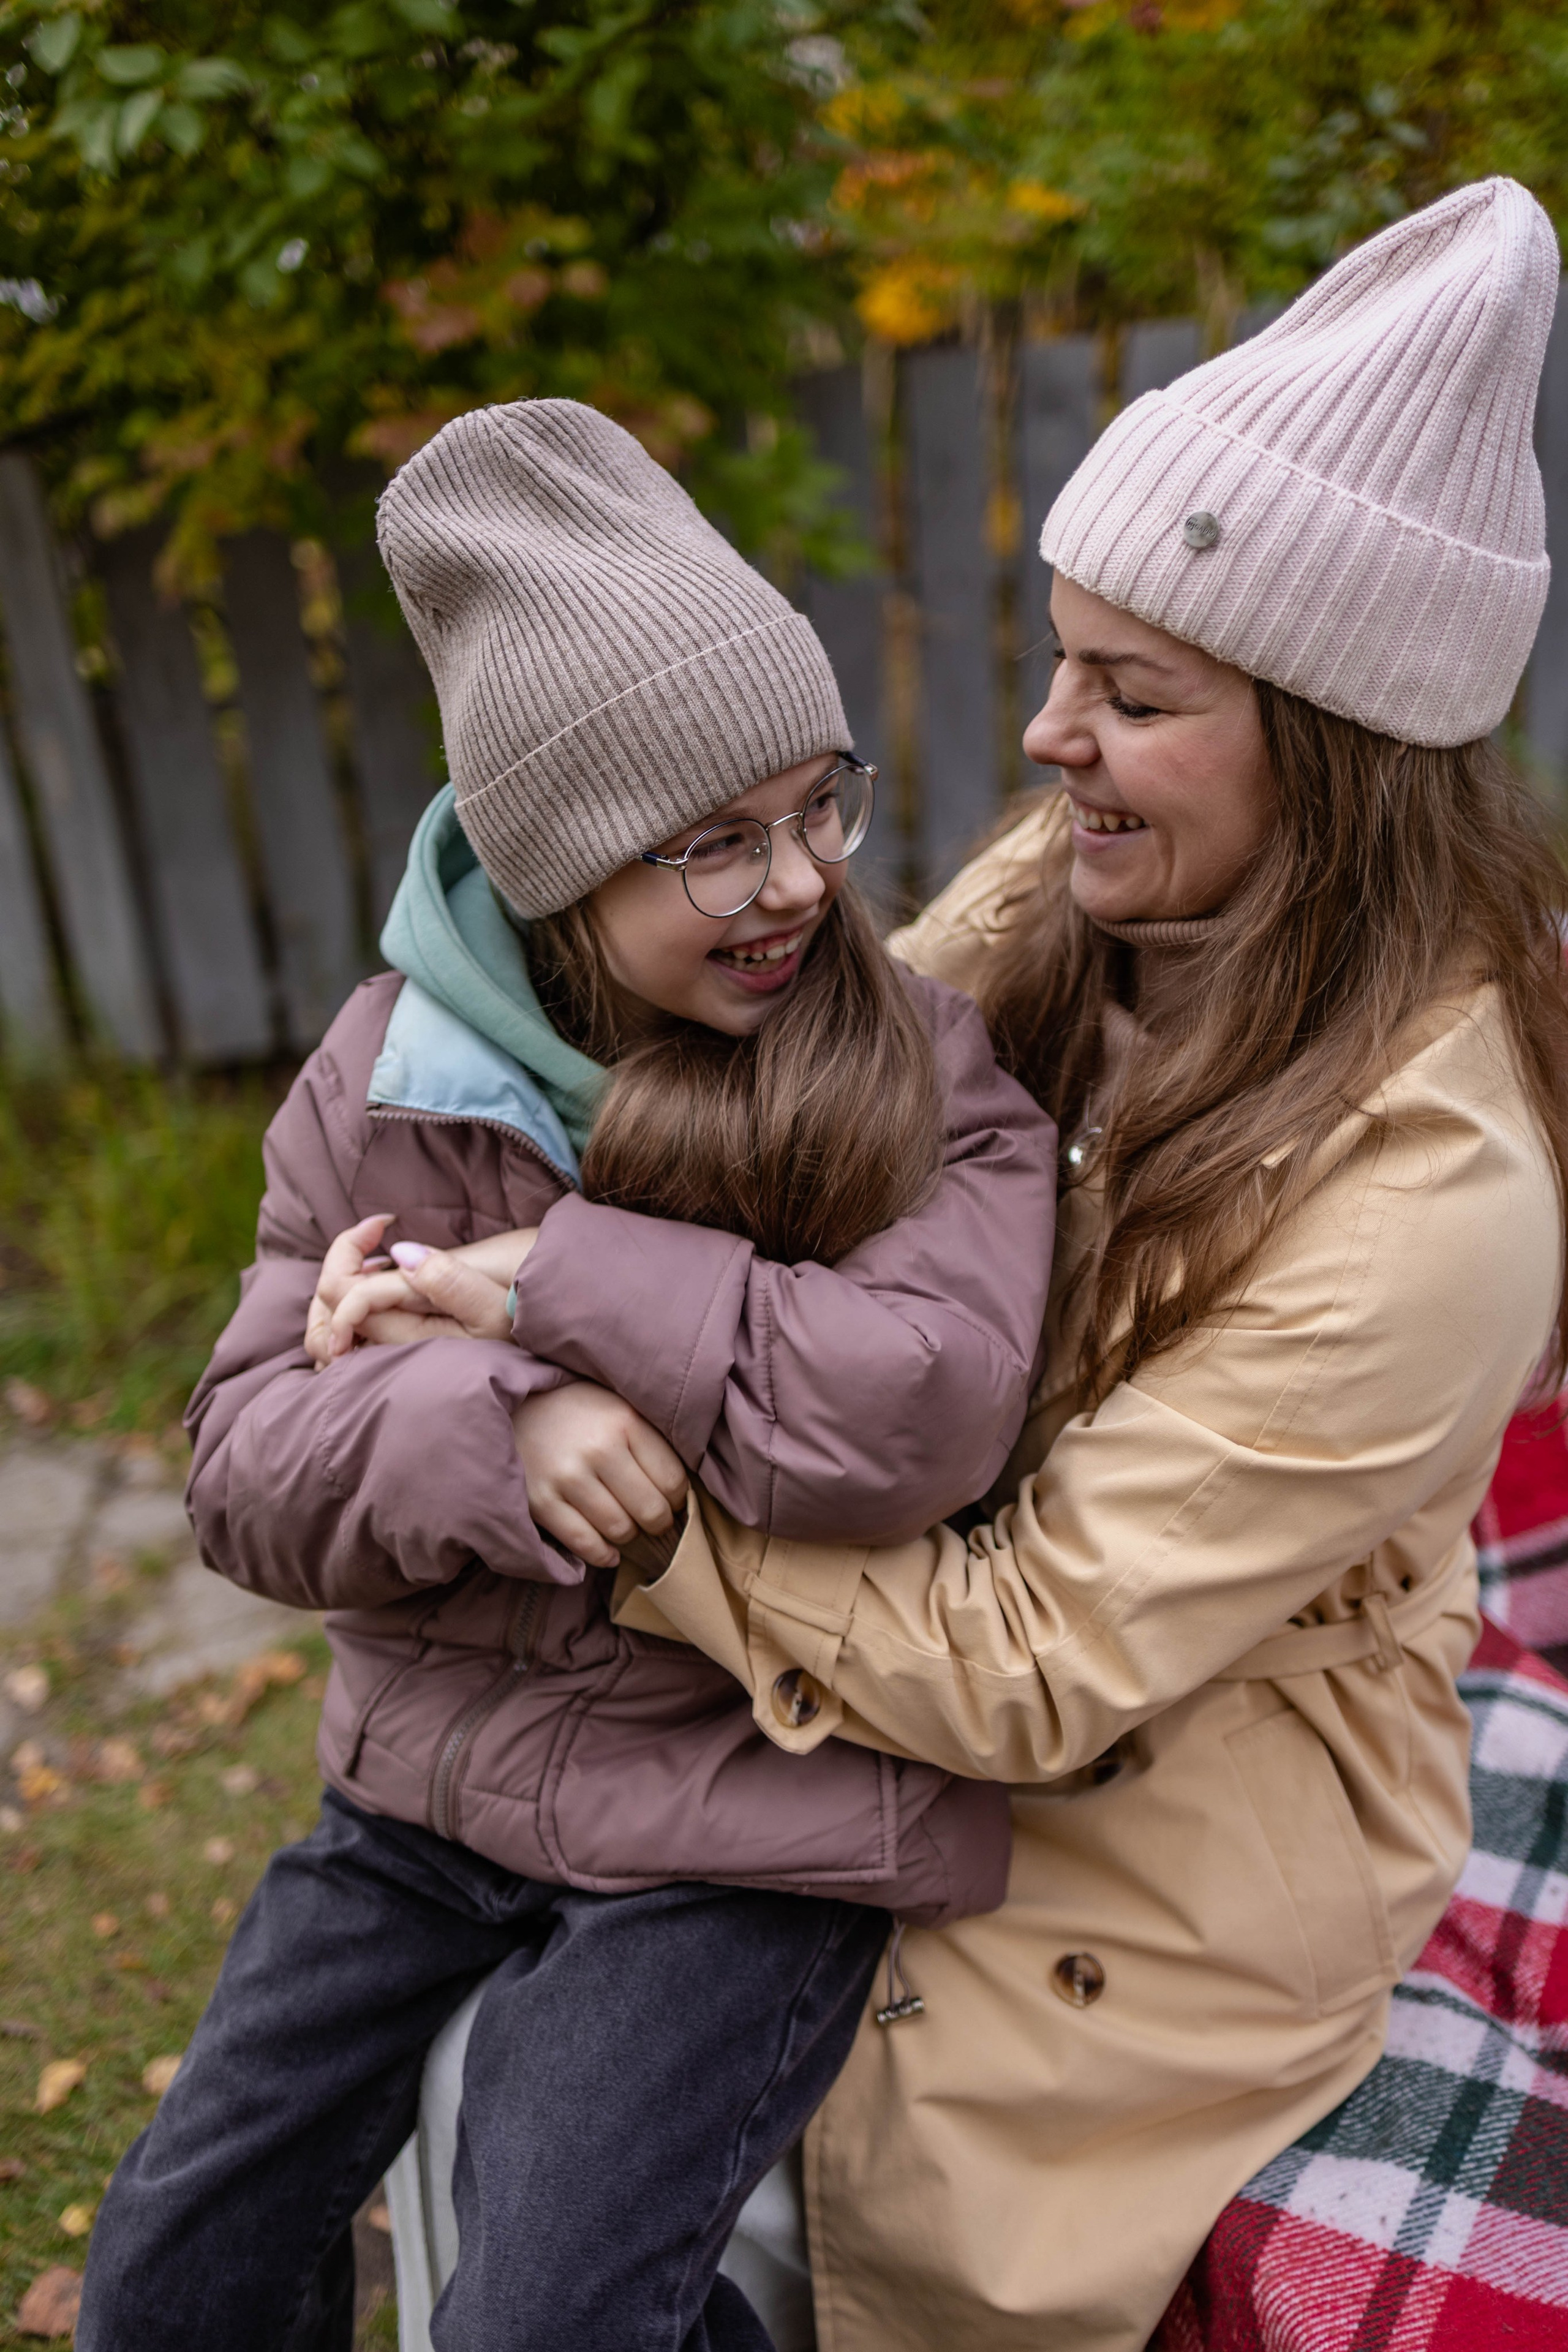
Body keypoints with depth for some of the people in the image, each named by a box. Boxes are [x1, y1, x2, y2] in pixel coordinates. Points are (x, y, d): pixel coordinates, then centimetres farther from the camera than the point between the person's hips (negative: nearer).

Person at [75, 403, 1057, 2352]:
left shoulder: (924, 1067, -13)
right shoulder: (385, 1071, -5)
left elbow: (926, 1404, -28)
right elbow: (241, 1461, -6)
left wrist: (532, 1282, -23)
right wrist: (489, 1431, -27)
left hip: (741, 1818, -4)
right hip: (434, 1764, 5)